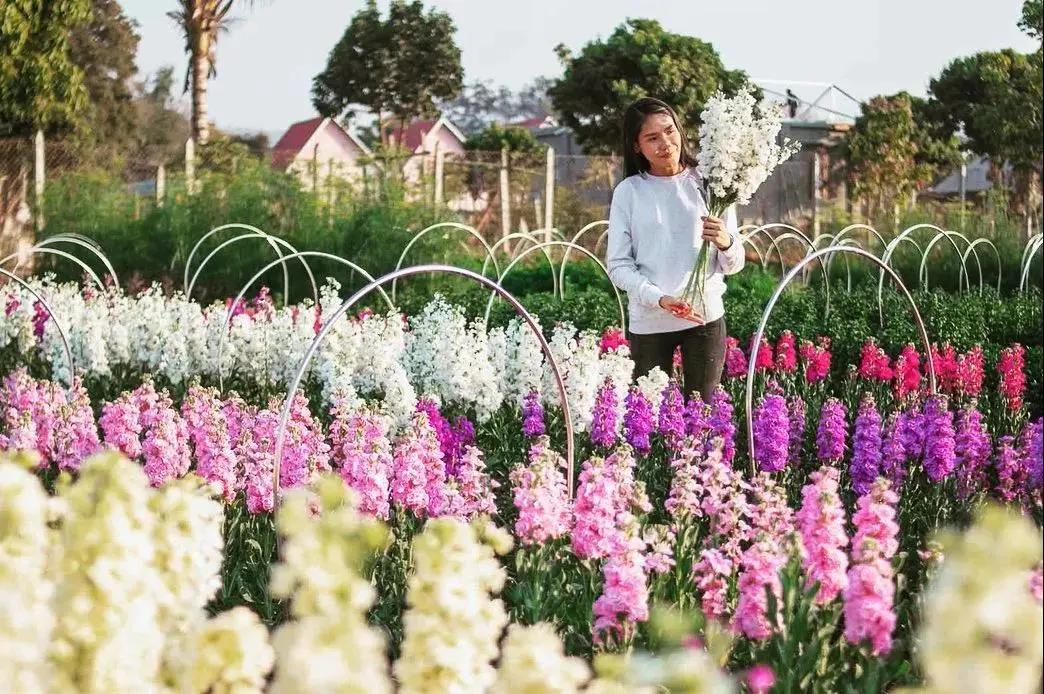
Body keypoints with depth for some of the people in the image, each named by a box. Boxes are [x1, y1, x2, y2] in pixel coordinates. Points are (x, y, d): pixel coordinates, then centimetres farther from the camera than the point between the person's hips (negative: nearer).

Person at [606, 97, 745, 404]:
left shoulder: (707, 184, 3)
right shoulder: (629, 192, 0)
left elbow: (734, 265, 4)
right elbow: (618, 265, -2)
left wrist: (725, 243, -19)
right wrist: (659, 299, -18)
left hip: (705, 317, 1)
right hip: (648, 321, 0)